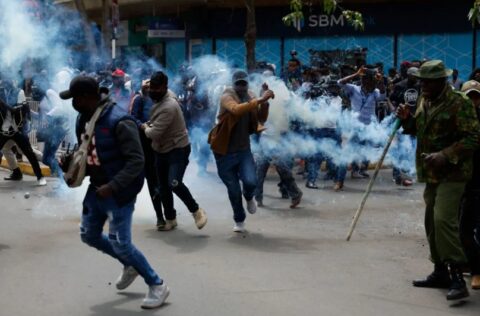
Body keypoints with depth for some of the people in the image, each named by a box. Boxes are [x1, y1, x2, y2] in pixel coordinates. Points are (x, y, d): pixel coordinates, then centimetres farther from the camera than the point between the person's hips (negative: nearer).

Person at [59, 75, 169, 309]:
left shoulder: (119, 122, -23)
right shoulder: (83, 120, 3)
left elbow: (136, 161, -24)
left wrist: (113, 186, -29)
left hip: (119, 191, -9)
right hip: (96, 188, 9)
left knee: (120, 243, -10)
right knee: (89, 235, 18)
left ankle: (157, 286, 8)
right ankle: (130, 265, 39)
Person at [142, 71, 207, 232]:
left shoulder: (168, 107, -29)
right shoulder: (163, 95, 0)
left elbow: (154, 133, -29)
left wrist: (145, 127, -8)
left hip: (178, 150, -10)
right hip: (161, 150, 10)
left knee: (174, 183, -25)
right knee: (163, 186, 13)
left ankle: (196, 211, -5)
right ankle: (170, 219, 27)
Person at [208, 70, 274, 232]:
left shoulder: (250, 96, 4)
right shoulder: (227, 97, -15)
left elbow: (262, 119, 3)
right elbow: (237, 109, -36)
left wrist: (264, 103, -14)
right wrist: (260, 99, -42)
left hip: (244, 150, 3)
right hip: (225, 152, -3)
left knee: (251, 181, -17)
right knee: (233, 190, 4)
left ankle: (249, 198, 20)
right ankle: (239, 220, 28)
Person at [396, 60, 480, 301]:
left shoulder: (459, 103, -14)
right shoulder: (424, 101, 12)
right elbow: (417, 129, 23)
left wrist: (446, 155, -27)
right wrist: (407, 119, 2)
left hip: (451, 173, -9)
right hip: (432, 172, 9)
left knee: (443, 220, -20)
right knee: (432, 221, 12)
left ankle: (457, 278, -16)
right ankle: (441, 272, 24)